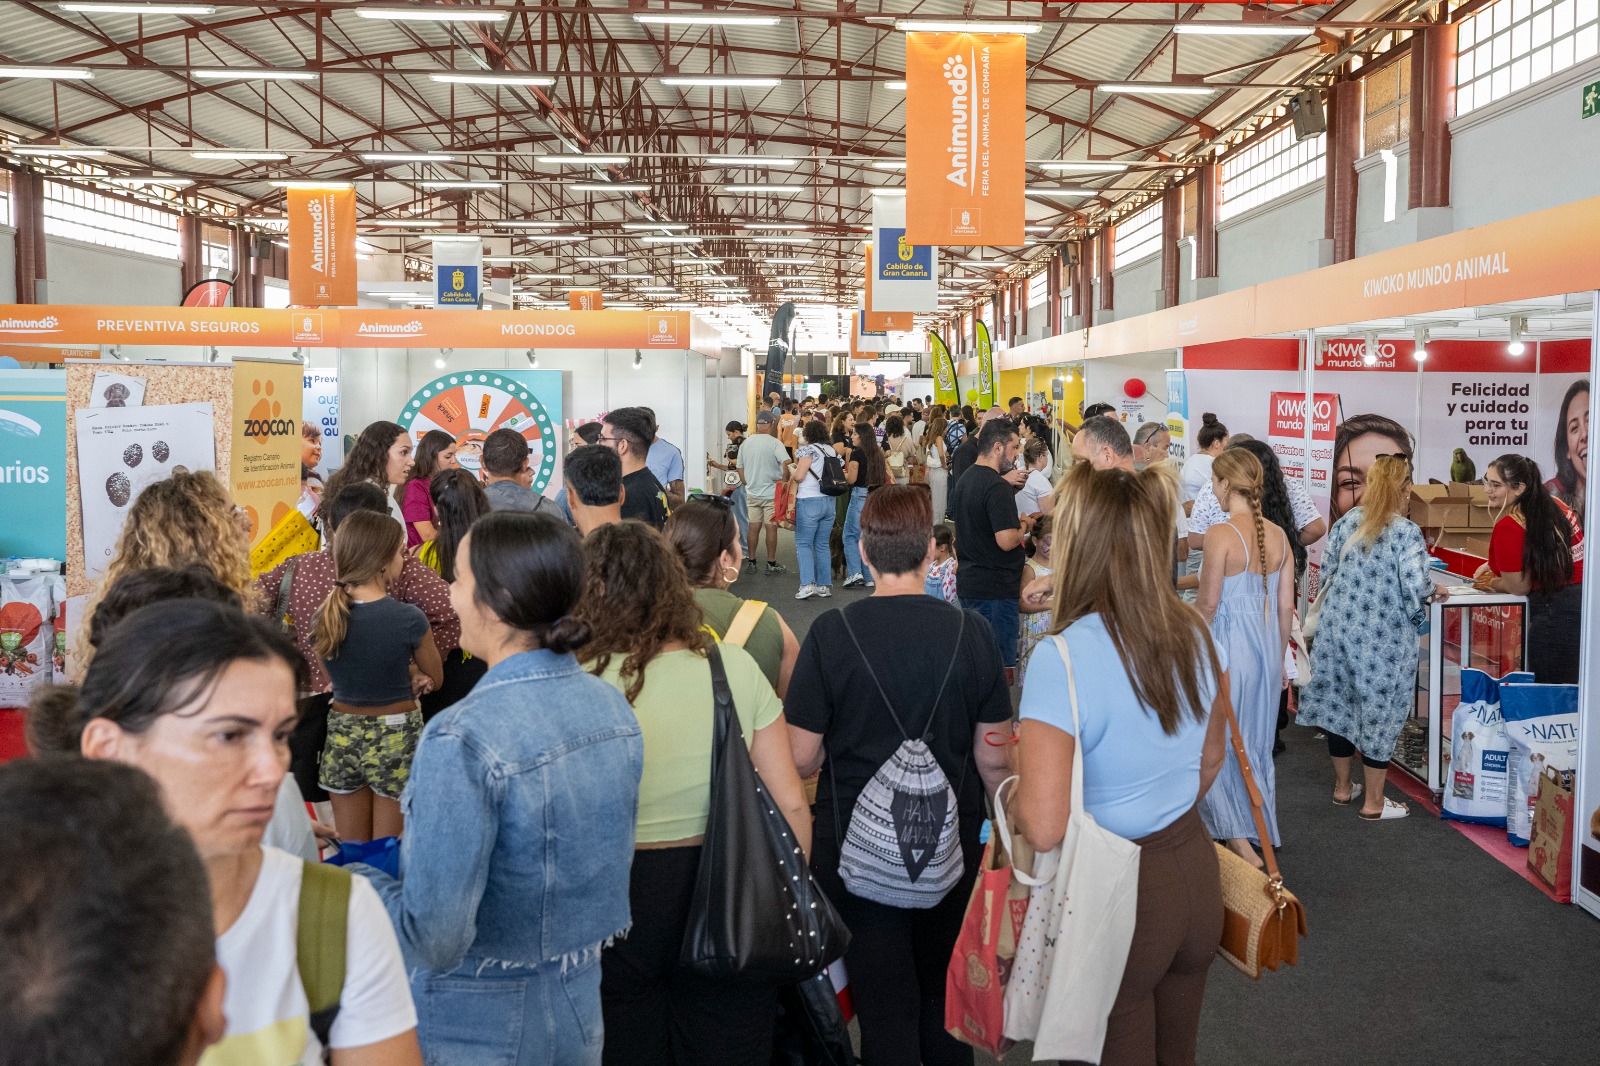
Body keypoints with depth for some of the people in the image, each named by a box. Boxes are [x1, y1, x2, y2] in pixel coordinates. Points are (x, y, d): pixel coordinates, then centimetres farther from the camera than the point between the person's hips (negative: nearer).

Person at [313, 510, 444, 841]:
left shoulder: (324, 617, -5)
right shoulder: (408, 619, -18)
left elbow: (334, 677, 9)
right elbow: (435, 679, -3)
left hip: (342, 736, 4)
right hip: (395, 739, -4)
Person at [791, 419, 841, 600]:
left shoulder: (808, 450, -7)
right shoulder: (832, 451, 12)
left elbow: (799, 476, -14)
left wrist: (792, 475, 6)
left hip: (809, 501, -6)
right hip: (829, 501, 6)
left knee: (803, 543, -1)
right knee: (822, 544, 12)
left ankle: (808, 584, -13)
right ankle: (825, 585, 11)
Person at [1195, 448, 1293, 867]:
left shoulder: (1221, 534, -17)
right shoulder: (1278, 535, 3)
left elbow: (1207, 603, -16)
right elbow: (1285, 606, 7)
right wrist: (1278, 658, 18)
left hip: (1228, 644, -7)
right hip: (1267, 644, 7)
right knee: (1256, 742, 19)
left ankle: (1240, 842, 8)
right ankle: (1260, 834, 33)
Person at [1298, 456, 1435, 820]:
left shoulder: (1347, 522, 0)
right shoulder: (1406, 532, -14)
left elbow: (1325, 573, 6)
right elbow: (1415, 592, -17)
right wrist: (1417, 616, 3)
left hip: (1338, 627, 5)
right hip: (1384, 637, -5)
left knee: (1340, 702, 16)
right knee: (1379, 710, 6)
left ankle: (1342, 786, 30)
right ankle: (1373, 802, 15)